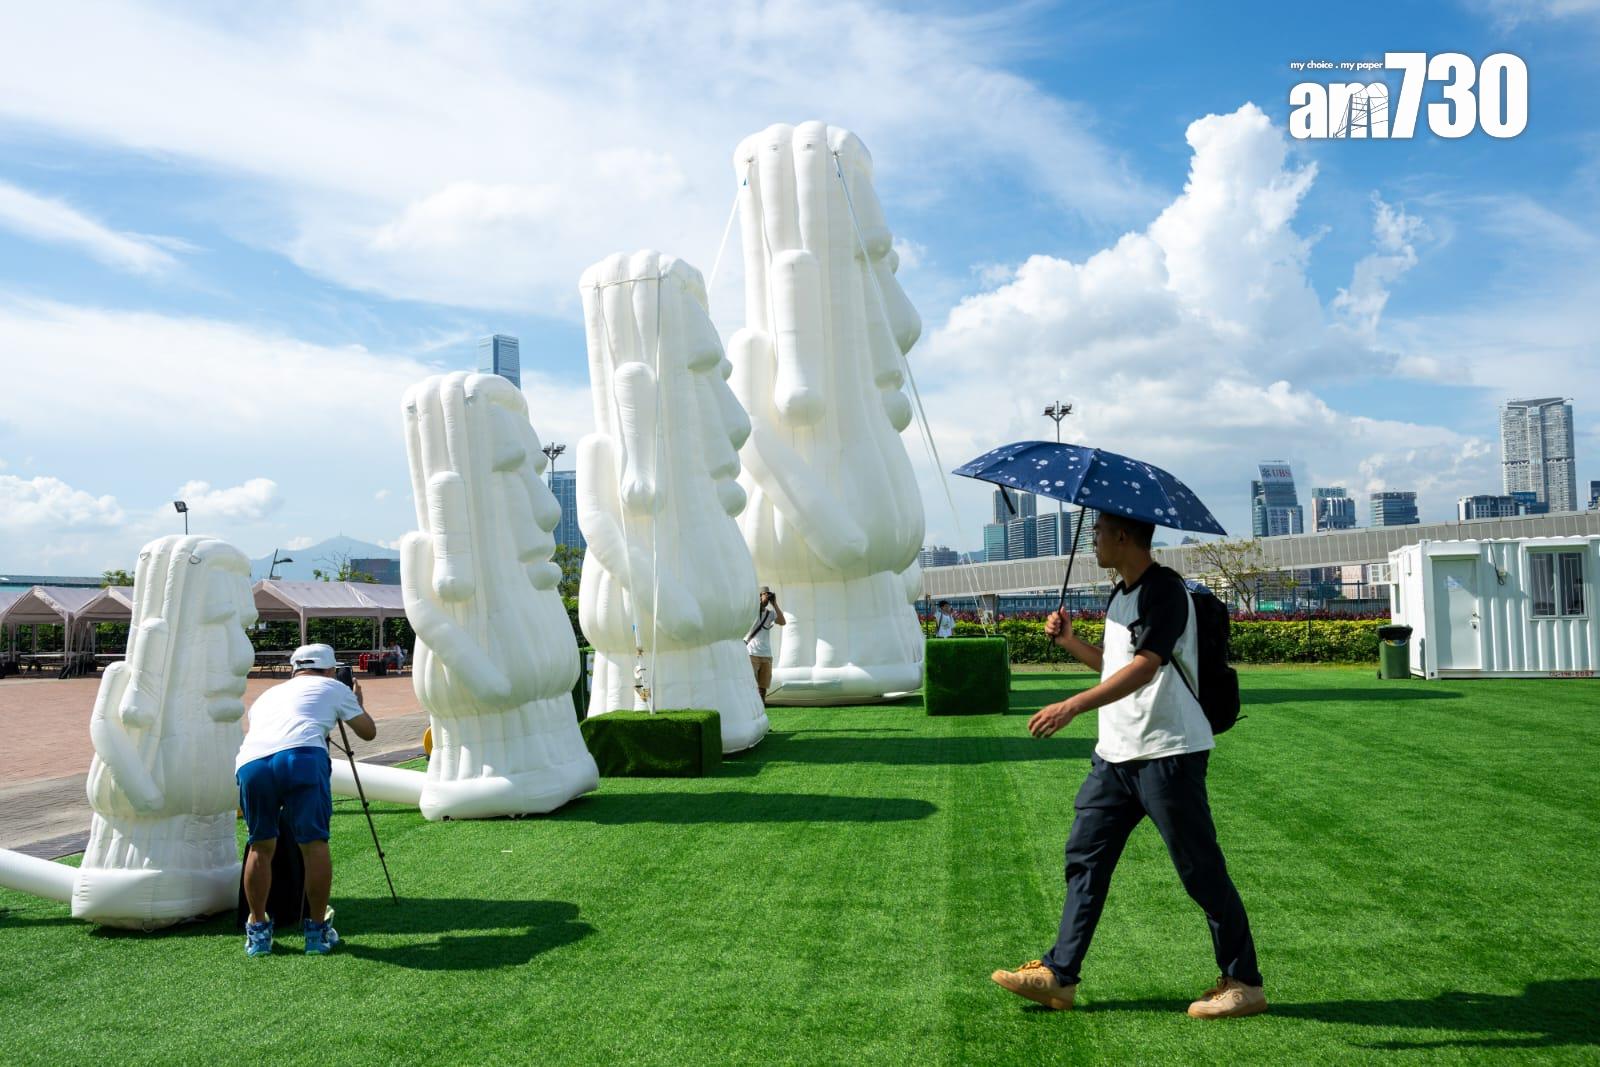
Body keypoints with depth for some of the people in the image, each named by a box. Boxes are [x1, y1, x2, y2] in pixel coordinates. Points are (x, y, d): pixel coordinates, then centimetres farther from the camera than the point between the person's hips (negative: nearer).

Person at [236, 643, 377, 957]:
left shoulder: (268, 694, 38)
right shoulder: (333, 687, 28)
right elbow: (368, 731, 34)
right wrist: (358, 703, 53)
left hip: (249, 762, 4)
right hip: (302, 757, -4)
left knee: (261, 846, 20)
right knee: (314, 843, 7)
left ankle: (257, 931, 24)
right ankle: (318, 931, 13)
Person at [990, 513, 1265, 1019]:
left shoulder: (1165, 590, -15)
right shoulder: (1120, 596, 15)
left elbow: (1143, 667, -27)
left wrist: (1072, 706, -34)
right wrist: (1068, 641, 13)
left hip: (1167, 753, -9)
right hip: (1116, 753, 10)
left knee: (1201, 872, 2)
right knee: (1085, 858, 9)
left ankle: (1244, 985, 18)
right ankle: (1058, 976, 16)